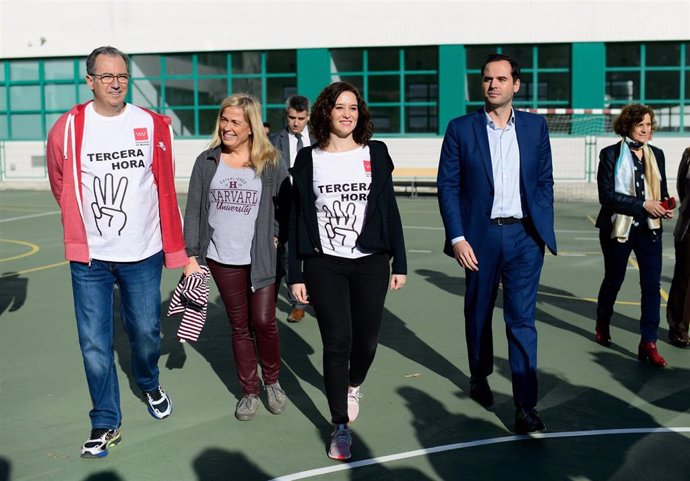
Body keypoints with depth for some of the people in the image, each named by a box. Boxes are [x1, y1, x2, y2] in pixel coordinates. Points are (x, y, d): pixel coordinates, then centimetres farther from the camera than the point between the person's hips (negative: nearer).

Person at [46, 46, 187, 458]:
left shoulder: (154, 126, -4)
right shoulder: (68, 128, -5)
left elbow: (166, 189, 0)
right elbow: (61, 186, 10)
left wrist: (175, 248, 0)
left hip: (143, 254, 0)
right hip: (89, 257, 0)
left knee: (146, 332, 12)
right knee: (95, 342, 3)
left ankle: (150, 386, 43)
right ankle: (106, 423, 20)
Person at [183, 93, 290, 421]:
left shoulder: (271, 163, -1)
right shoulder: (207, 162, 4)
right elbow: (194, 211, 5)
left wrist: (277, 237, -7)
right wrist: (192, 256, 2)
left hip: (262, 259, -2)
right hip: (222, 260, 2)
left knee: (263, 321, -4)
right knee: (240, 326, 10)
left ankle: (273, 381, 22)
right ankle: (249, 392, 22)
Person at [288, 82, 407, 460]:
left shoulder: (375, 154, 4)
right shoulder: (308, 159, 2)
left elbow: (390, 211, 6)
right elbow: (297, 219, 3)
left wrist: (400, 263, 4)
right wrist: (295, 275, 0)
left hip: (371, 262, 1)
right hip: (324, 265, -1)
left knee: (366, 339, 6)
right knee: (337, 342, -3)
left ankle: (353, 386, 41)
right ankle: (341, 426, 12)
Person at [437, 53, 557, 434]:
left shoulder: (535, 126, 6)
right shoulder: (461, 129, 0)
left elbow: (545, 181, 9)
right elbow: (447, 186, -2)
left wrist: (544, 230, 2)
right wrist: (457, 238, -9)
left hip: (524, 236, 0)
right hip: (480, 235, 0)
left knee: (522, 318, -4)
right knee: (478, 313, 15)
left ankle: (526, 405, 0)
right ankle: (479, 377, 37)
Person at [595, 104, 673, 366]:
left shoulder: (656, 155, 7)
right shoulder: (611, 154, -7)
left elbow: (662, 190, 16)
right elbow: (606, 195, -15)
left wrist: (664, 206, -6)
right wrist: (643, 205, -22)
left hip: (649, 229, 3)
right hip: (619, 227, -3)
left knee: (652, 284, -6)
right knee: (613, 280, 13)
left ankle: (648, 343, -3)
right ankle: (602, 325, 38)